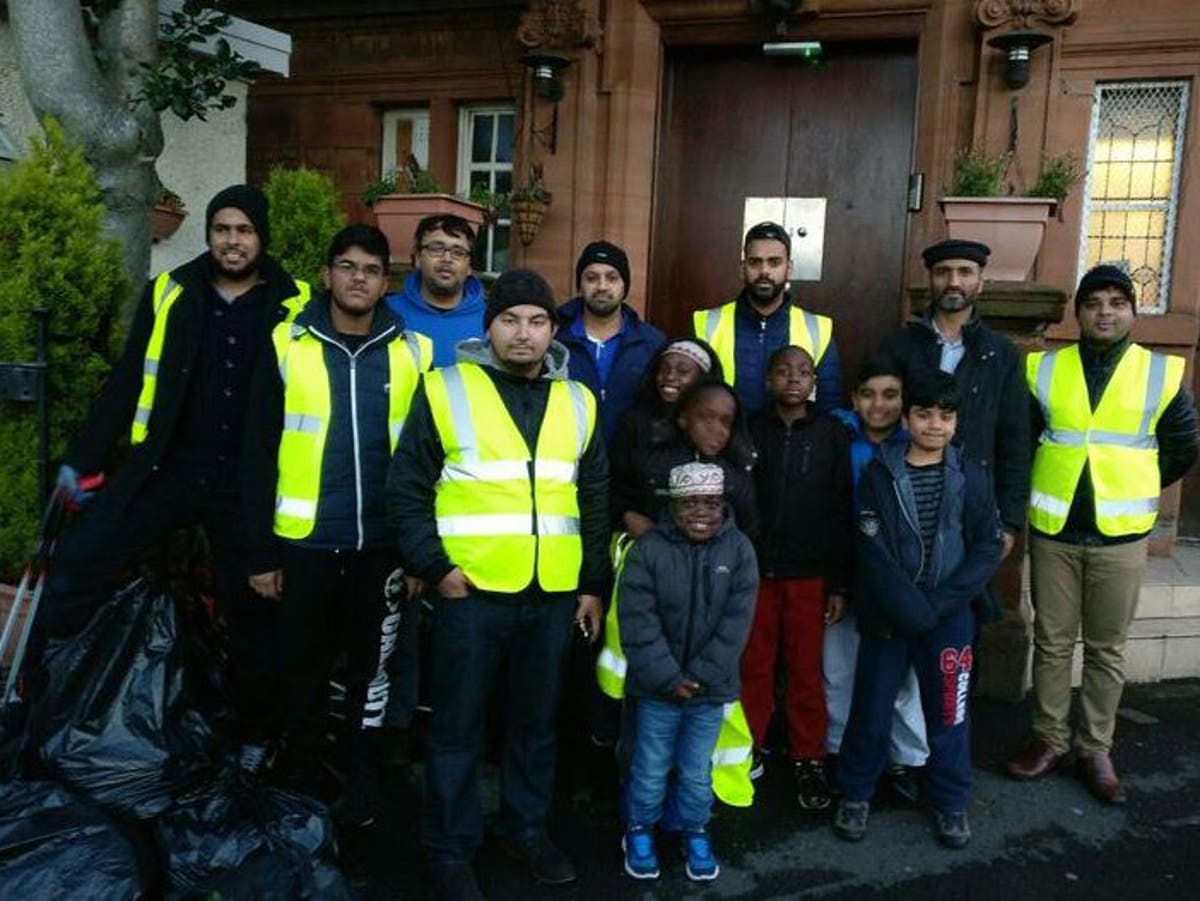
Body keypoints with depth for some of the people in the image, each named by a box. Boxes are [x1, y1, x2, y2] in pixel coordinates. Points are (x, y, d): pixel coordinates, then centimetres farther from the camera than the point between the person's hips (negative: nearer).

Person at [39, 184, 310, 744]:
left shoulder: (296, 306, -1)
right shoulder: (170, 295, 4)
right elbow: (126, 383, 7)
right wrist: (81, 459, 4)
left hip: (251, 483, -1)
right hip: (168, 468, 2)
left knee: (254, 611, 8)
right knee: (77, 561, -10)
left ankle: (254, 738, 26)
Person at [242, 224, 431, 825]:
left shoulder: (412, 353, 1)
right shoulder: (288, 345, -1)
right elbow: (259, 456, -2)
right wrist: (261, 552, -5)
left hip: (382, 545, 1)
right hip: (306, 544, 0)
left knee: (371, 671, 14)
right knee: (304, 673, 12)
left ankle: (362, 790, 32)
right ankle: (299, 790, 31)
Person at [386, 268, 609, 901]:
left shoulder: (578, 402, 9)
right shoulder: (446, 390, -3)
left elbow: (594, 503, 13)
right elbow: (406, 489, -3)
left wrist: (593, 585, 10)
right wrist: (434, 566, -11)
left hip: (553, 595, 4)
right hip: (471, 590, -3)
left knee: (536, 721, 18)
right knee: (457, 727, 8)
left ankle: (527, 828, 37)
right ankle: (451, 849, 27)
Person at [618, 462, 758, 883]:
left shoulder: (739, 550, -6)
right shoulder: (648, 550, -11)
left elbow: (736, 623, -8)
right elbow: (638, 623, -13)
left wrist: (700, 676, -13)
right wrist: (668, 678, -16)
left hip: (710, 688, 1)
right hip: (657, 686, -1)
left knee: (697, 772, 14)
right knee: (651, 768, 11)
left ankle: (693, 832, 38)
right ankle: (639, 830, 35)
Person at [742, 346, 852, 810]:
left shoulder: (832, 435, 2)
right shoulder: (749, 430, 3)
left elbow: (842, 512, 1)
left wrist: (839, 583, -1)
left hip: (808, 573, 0)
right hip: (753, 567, 1)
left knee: (806, 668, 6)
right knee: (753, 665, 6)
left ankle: (809, 760, 20)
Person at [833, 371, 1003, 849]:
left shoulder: (971, 476, 1)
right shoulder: (878, 474, -3)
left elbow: (988, 546, -4)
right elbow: (873, 550, -9)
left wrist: (941, 602, -13)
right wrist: (910, 609, -16)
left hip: (950, 615, 1)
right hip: (888, 614, -1)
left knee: (947, 710, 9)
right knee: (871, 708, 9)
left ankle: (951, 802, 28)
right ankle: (855, 793, 27)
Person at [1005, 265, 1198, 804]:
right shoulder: (1042, 369, 2)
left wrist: (1131, 487, 11)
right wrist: (1055, 484, 9)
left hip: (1120, 536, 0)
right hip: (1053, 531, 1)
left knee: (1107, 649, 9)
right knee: (1051, 642, 9)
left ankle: (1095, 750, 22)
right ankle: (1049, 740, 23)